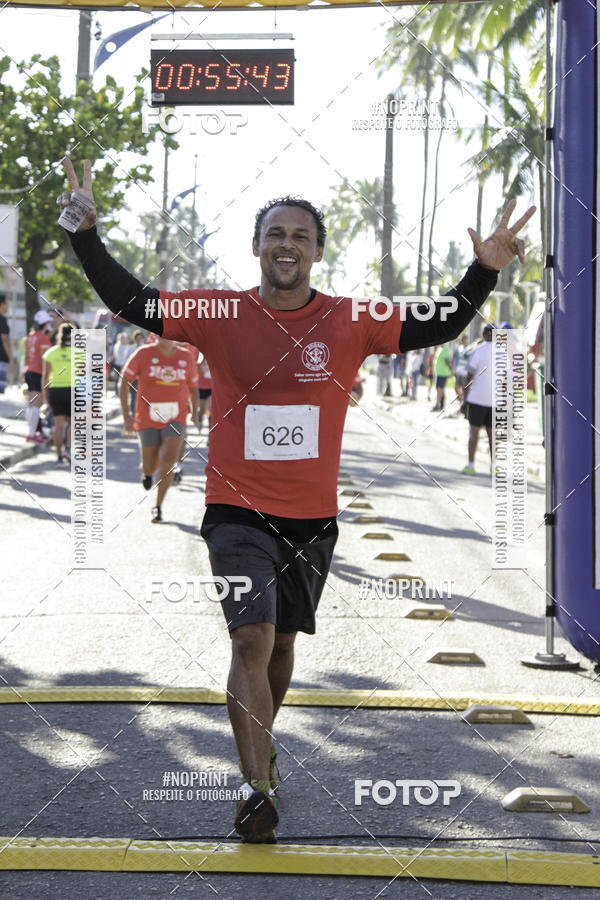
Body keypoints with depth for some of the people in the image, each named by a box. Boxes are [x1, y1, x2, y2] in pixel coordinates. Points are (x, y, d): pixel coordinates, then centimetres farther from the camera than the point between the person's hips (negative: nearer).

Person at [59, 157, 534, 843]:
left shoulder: (350, 322, -2)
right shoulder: (218, 314, -4)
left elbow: (437, 327, 1)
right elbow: (130, 301, -2)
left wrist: (484, 272, -11)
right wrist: (87, 234, -13)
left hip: (313, 516, 2)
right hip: (238, 511, -2)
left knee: (281, 641, 17)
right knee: (252, 638, -17)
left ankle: (259, 741, 42)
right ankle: (258, 786, -15)